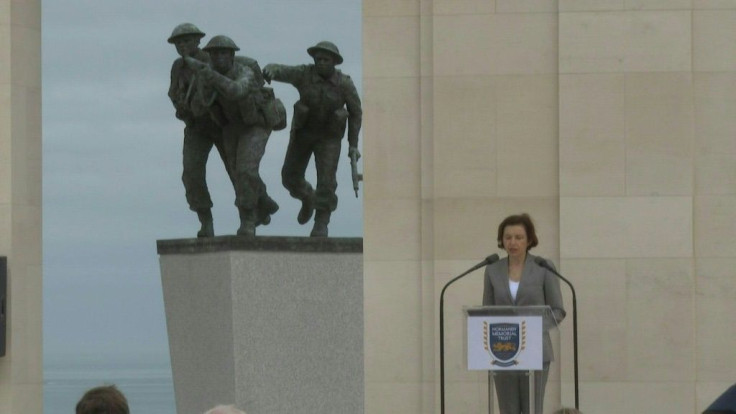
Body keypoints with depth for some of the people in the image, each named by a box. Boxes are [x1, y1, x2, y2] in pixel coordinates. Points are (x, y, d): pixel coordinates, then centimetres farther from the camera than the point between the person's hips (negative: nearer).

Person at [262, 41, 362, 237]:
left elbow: (356, 112, -4)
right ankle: (308, 198, 38)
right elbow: (277, 70, -24)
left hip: (329, 136, -2)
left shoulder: (345, 84, -15)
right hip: (303, 132, 2)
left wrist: (353, 144, -5)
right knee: (290, 177, 7)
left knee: (326, 181, -13)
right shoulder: (304, 74, -15)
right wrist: (270, 71, -49)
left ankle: (321, 225, 0)